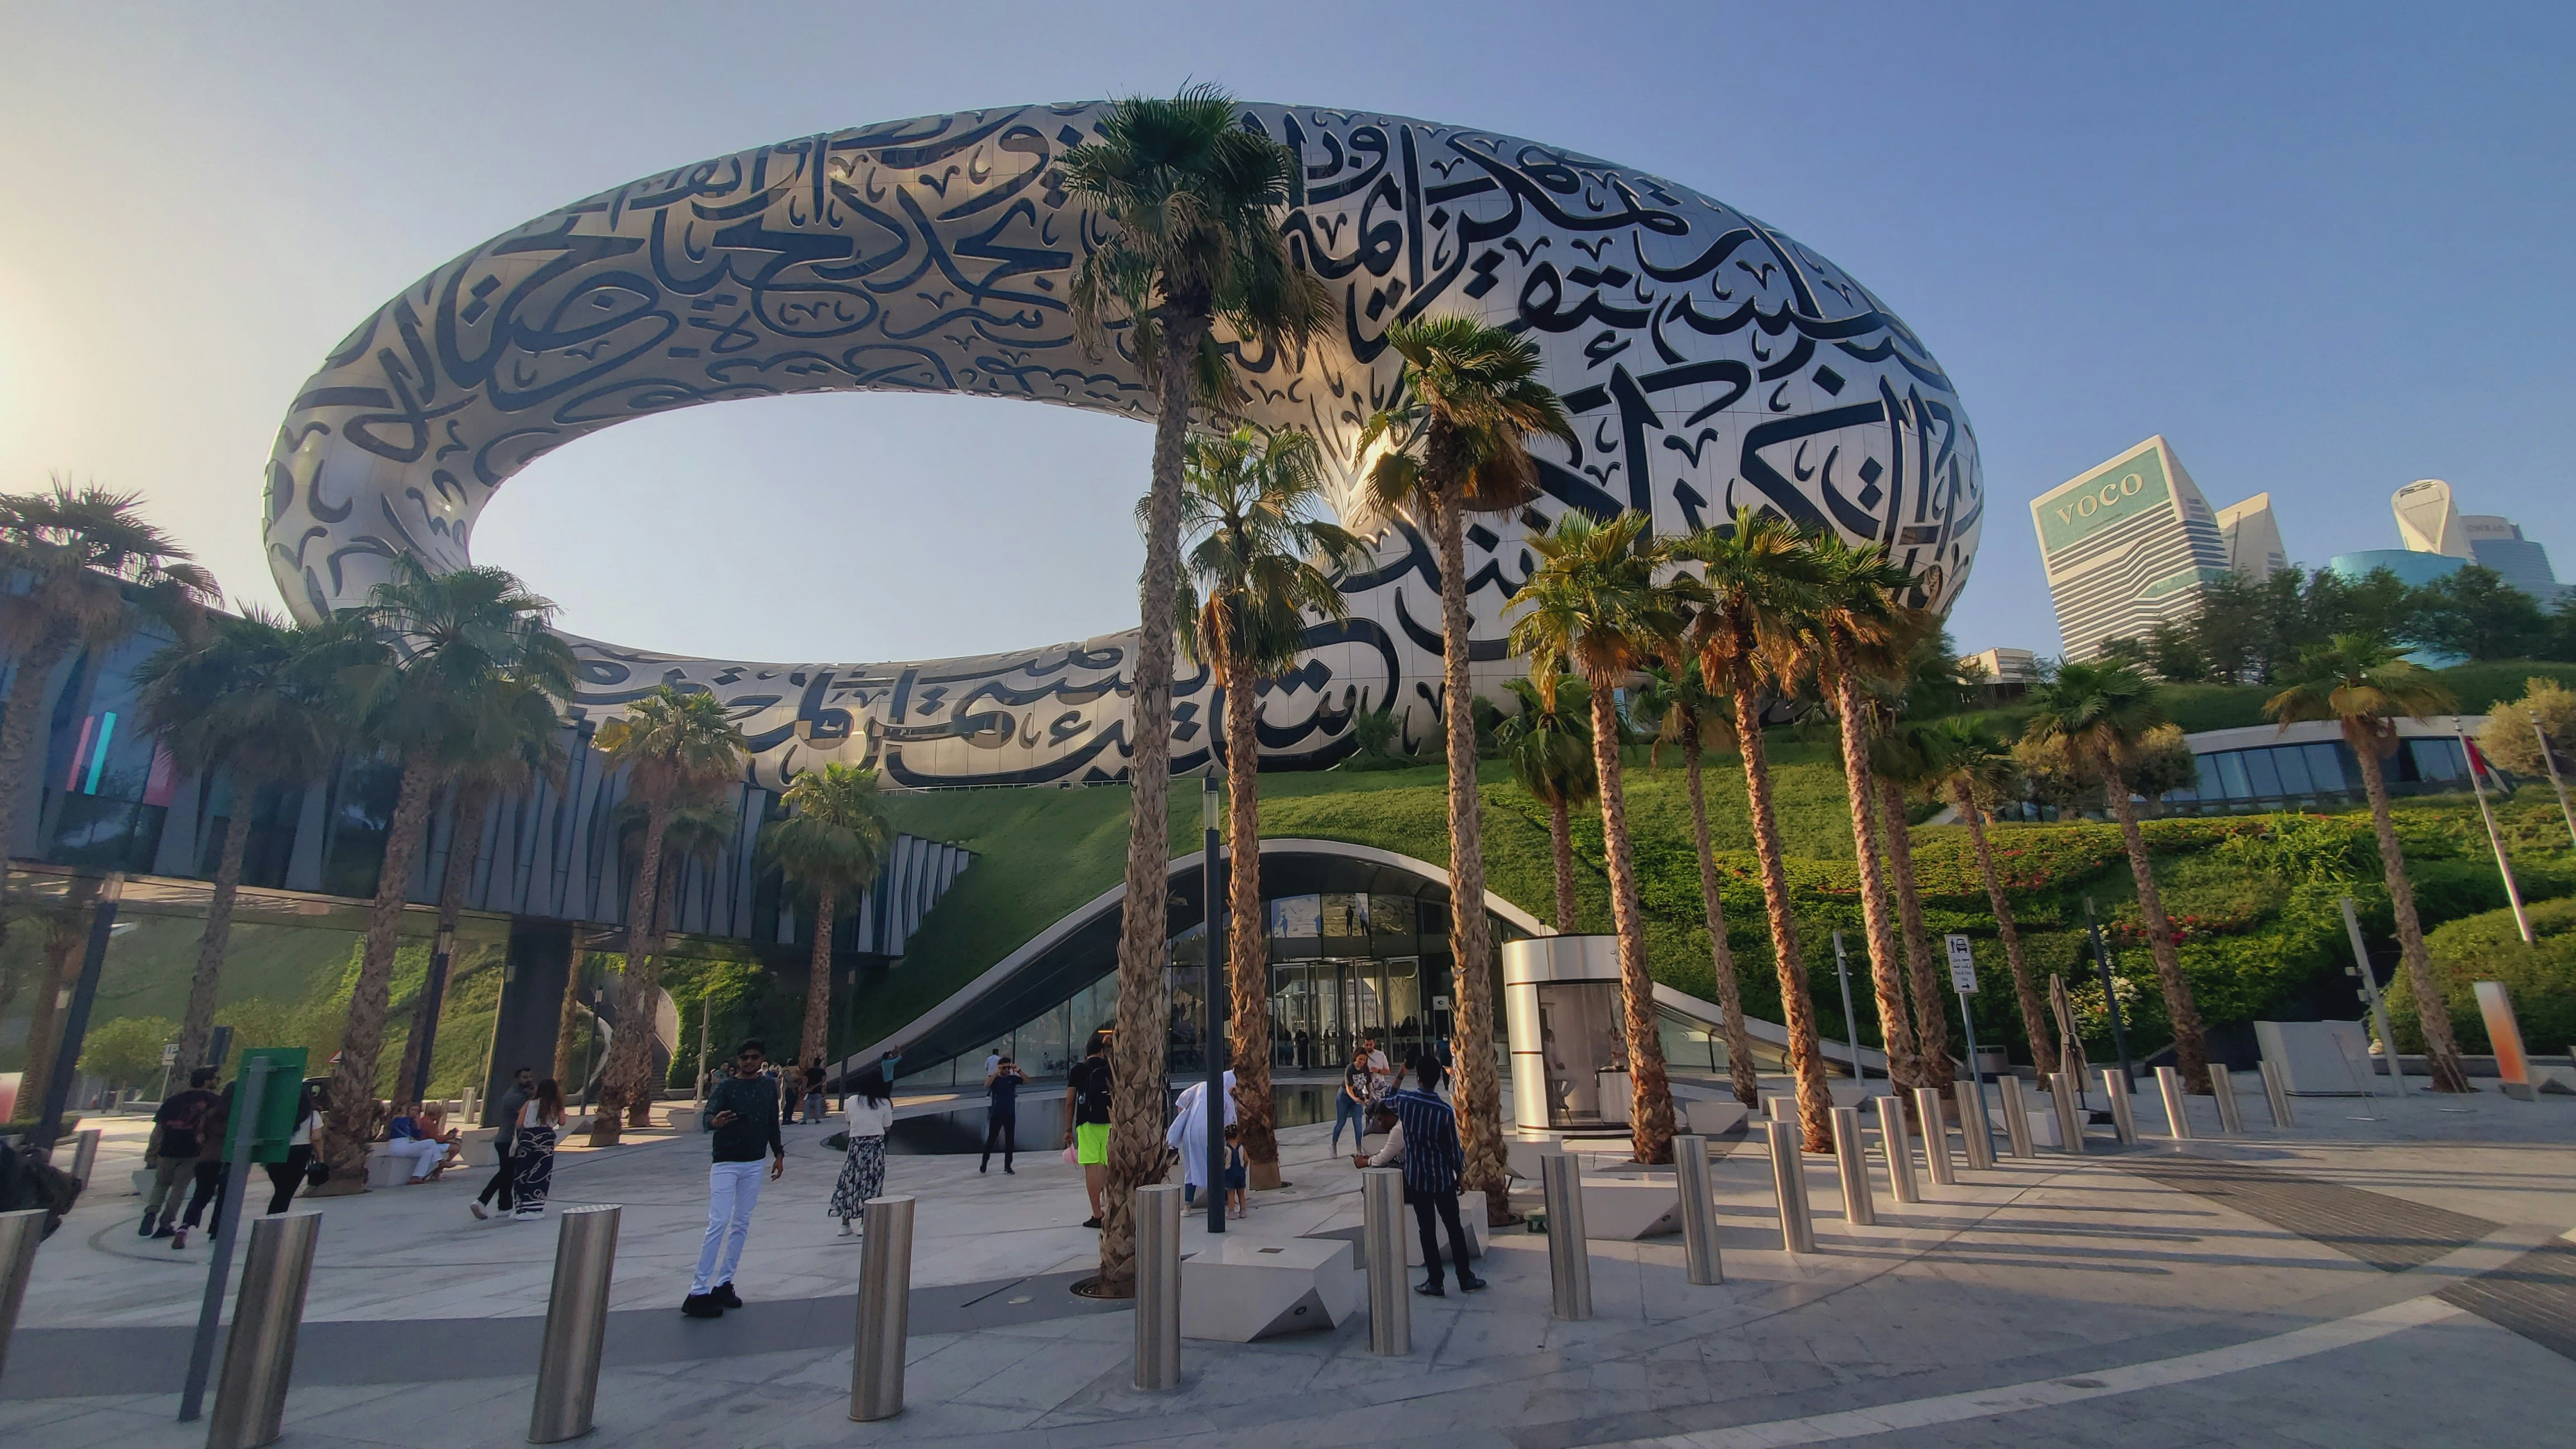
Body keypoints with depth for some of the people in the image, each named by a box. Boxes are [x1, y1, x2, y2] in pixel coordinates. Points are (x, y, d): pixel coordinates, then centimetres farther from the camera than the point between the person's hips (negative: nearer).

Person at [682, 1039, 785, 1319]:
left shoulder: (769, 1086, 6)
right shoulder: (725, 1087, -7)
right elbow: (709, 1115, -24)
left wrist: (778, 1154, 13)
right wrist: (715, 1121, -46)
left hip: (754, 1164, 5)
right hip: (726, 1163, -5)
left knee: (742, 1225, 8)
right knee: (718, 1223, -10)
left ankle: (724, 1283, 17)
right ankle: (698, 1291, -6)